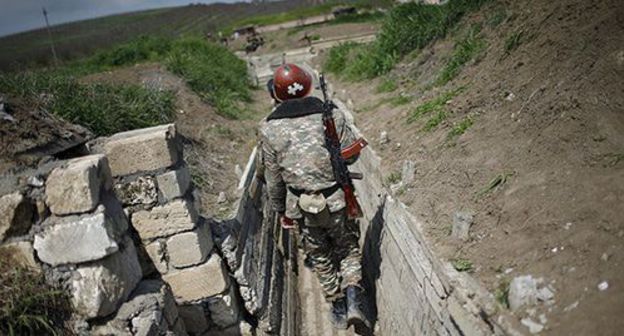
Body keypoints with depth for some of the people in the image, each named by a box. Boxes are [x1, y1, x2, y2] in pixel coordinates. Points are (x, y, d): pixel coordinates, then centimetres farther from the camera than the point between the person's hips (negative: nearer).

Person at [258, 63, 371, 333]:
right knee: (348, 248, 22)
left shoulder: (270, 128, -8)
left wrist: (281, 211, 11)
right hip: (338, 199, 0)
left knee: (321, 257, 20)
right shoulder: (332, 114, -9)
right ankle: (353, 299, 5)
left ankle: (338, 310, 33)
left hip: (302, 206, 1)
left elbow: (273, 177, -1)